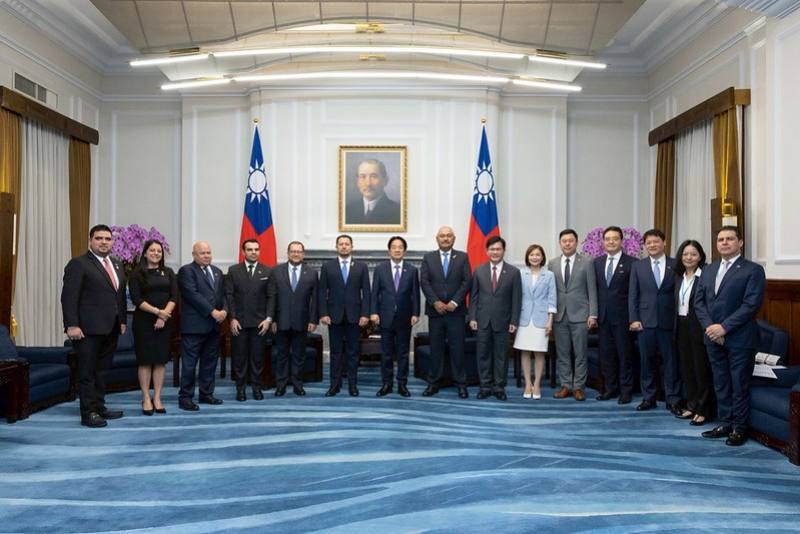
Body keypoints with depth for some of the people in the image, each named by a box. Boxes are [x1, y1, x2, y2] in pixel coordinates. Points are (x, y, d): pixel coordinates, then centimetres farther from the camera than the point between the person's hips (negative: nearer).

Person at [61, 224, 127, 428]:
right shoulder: (78, 264, -6)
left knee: (102, 370, 12)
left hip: (111, 329, 7)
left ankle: (99, 407, 20)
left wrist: (123, 320, 13)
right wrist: (72, 325, -18)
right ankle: (88, 413, 7)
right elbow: (69, 297, -11)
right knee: (88, 371, 1)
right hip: (89, 328, -6)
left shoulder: (117, 265, 16)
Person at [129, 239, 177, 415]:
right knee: (145, 360, 0)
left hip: (165, 321, 3)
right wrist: (157, 311, -16)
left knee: (161, 359, 4)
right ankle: (146, 399, 6)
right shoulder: (137, 273, 1)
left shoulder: (168, 272, 10)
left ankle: (157, 398, 10)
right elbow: (136, 299, -8)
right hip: (144, 321, -3)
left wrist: (164, 315, -11)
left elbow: (174, 296, 2)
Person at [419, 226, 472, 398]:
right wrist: (436, 302, -11)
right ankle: (434, 383, 13)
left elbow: (467, 281, -2)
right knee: (436, 348, 6)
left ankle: (461, 383, 8)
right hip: (435, 310, 1)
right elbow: (424, 282, 0)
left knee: (457, 348, 1)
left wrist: (454, 302, -11)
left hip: (456, 310, -1)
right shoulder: (428, 258, 7)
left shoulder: (462, 257, 5)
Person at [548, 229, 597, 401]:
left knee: (580, 354, 2)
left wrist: (592, 314, -8)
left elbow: (592, 290, -2)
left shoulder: (586, 263, 0)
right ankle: (566, 385, 16)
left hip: (580, 315, -3)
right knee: (562, 354, 7)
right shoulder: (553, 264, 8)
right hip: (559, 315, 3)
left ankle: (578, 387, 11)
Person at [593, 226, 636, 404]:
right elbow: (594, 288, 11)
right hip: (603, 316, 4)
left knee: (625, 354, 3)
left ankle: (626, 391, 13)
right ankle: (610, 388, 21)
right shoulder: (597, 262, 10)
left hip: (622, 316, -4)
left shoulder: (631, 263, -5)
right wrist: (594, 313, 5)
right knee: (606, 354, 10)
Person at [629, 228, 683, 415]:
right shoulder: (638, 266, 6)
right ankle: (648, 398, 18)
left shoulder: (676, 265, 3)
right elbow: (632, 295, 5)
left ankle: (673, 401, 11)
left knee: (671, 362, 3)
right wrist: (634, 319, -3)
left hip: (669, 322, -1)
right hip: (646, 321, 1)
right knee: (647, 362, 8)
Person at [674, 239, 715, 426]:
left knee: (702, 370, 2)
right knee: (687, 369, 13)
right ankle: (691, 406, 25)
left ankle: (704, 410, 12)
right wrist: (676, 327, 10)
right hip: (681, 328, 7)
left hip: (698, 328, -7)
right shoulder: (679, 277, 11)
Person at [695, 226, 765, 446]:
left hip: (739, 339, -5)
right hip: (714, 338, 5)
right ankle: (725, 423, 23)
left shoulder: (753, 270, -5)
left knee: (740, 385, 3)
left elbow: (751, 304, -14)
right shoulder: (708, 270, 13)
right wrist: (709, 326, -7)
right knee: (720, 384, 12)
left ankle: (739, 428, 15)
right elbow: (699, 301, 9)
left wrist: (724, 327, -17)